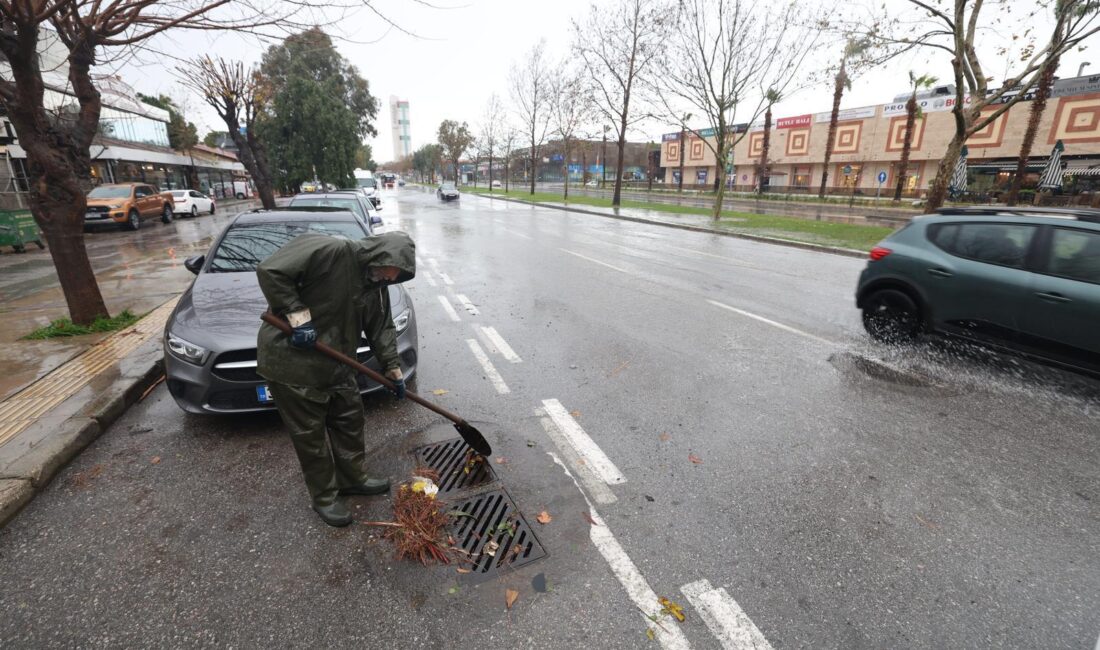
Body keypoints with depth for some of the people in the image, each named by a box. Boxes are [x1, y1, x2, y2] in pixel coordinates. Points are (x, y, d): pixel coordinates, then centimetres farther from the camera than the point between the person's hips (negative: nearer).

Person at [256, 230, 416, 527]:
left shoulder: (376, 285, 3)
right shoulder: (327, 249, -22)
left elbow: (382, 327, 10)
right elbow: (270, 270, -24)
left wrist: (392, 367, 5)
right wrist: (297, 313, -27)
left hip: (335, 365, 8)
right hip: (291, 361, -8)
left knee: (350, 421, 16)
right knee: (310, 433, 5)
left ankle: (353, 479, 37)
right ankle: (324, 496, 24)